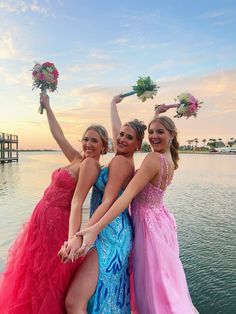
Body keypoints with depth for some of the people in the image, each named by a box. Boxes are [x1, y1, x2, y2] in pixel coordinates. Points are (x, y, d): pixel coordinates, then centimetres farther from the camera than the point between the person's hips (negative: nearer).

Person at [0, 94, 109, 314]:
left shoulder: (90, 164, -16)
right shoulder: (78, 159, 7)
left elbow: (77, 202, -25)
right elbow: (57, 134, 16)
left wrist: (73, 238, -35)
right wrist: (47, 107, 23)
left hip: (55, 223, -9)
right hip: (44, 220, 9)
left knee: (48, 283, 7)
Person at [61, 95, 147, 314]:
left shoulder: (120, 160, -13)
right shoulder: (126, 160, 11)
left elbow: (107, 203, -21)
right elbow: (115, 126, 27)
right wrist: (113, 104, 39)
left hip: (111, 234, -10)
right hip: (116, 232, 10)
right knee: (110, 295, 24)